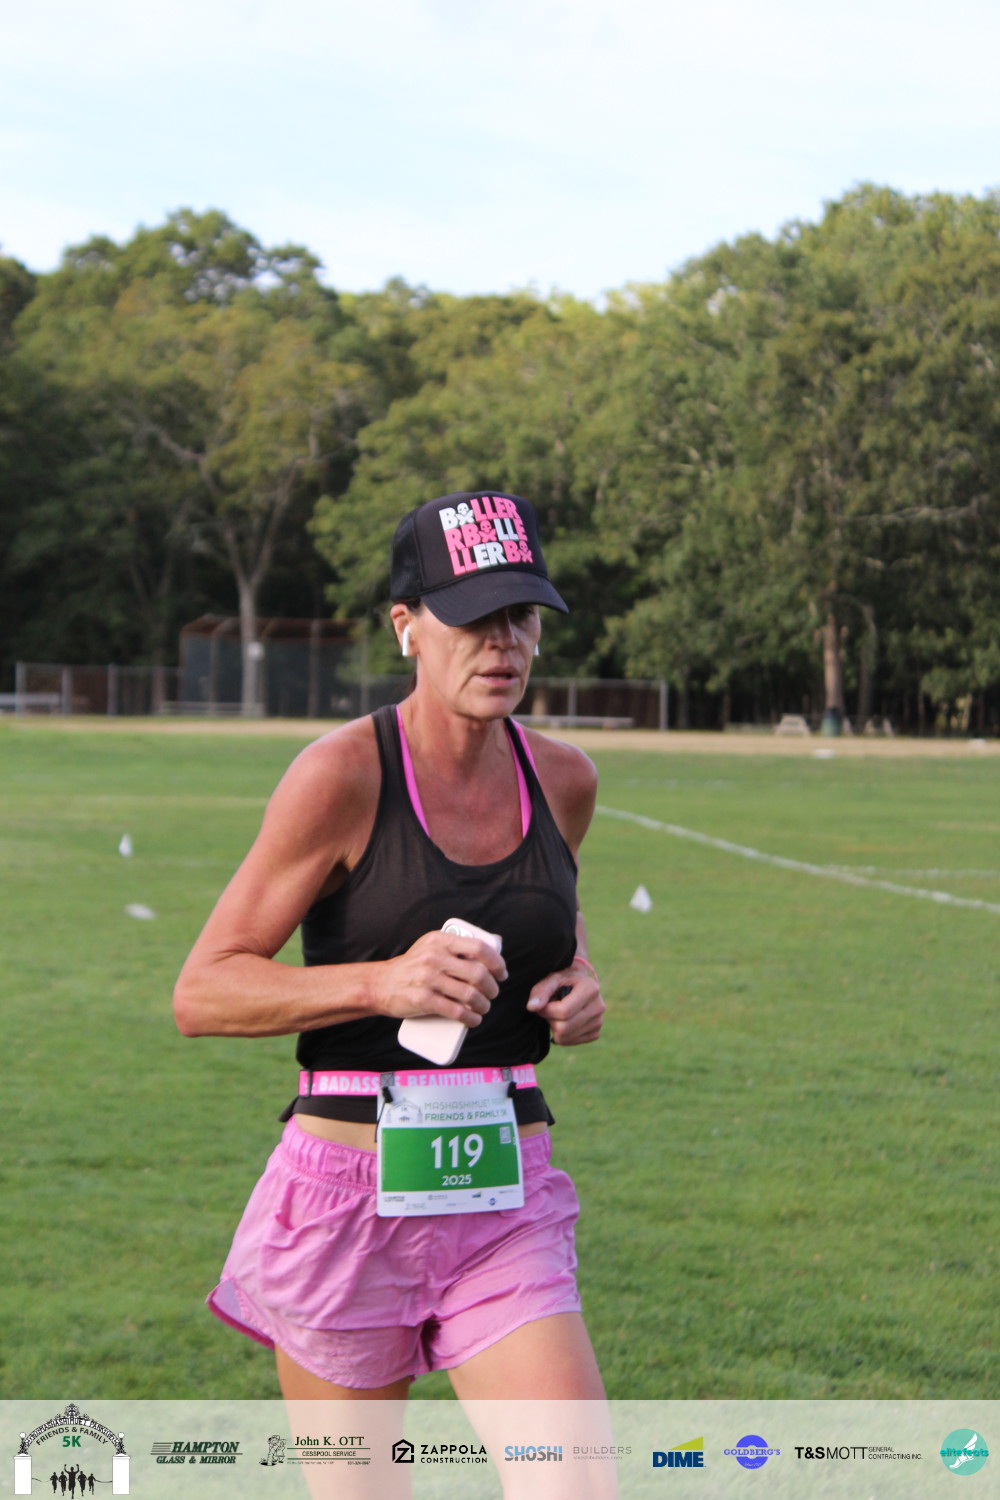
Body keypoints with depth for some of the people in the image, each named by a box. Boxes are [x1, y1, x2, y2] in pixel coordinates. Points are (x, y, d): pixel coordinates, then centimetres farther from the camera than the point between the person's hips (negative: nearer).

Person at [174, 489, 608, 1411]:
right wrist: (387, 982, -25)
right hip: (348, 1193, -4)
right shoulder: (343, 775, -11)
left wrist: (579, 983, 4)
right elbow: (203, 992, -12)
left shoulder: (564, 781, 5)